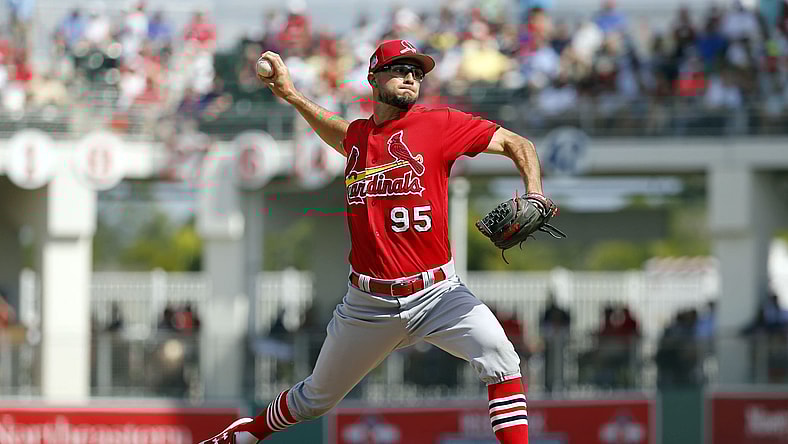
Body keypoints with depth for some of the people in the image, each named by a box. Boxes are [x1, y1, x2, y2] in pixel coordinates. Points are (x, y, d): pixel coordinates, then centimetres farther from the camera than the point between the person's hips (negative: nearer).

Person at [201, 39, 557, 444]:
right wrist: (290, 94, 24)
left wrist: (534, 195, -19)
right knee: (316, 398, 17)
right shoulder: (358, 135, 9)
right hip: (368, 304, 3)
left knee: (501, 361, -29)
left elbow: (518, 144, -2)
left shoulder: (438, 124, -3)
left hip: (436, 295, -3)